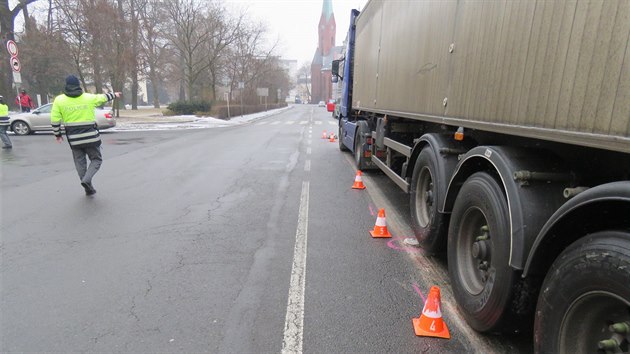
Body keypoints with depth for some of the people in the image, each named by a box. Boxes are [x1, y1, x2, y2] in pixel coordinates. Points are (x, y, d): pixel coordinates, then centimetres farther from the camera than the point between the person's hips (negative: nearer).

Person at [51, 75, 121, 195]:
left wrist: (57, 134, 11)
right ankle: (87, 180, -11)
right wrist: (114, 94, 36)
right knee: (96, 160, 12)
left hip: (74, 140, 2)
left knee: (80, 162, 15)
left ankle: (88, 188, 16)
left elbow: (55, 120, -1)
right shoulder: (89, 98, -2)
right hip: (91, 137, -1)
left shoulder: (59, 100, 0)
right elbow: (104, 97, 17)